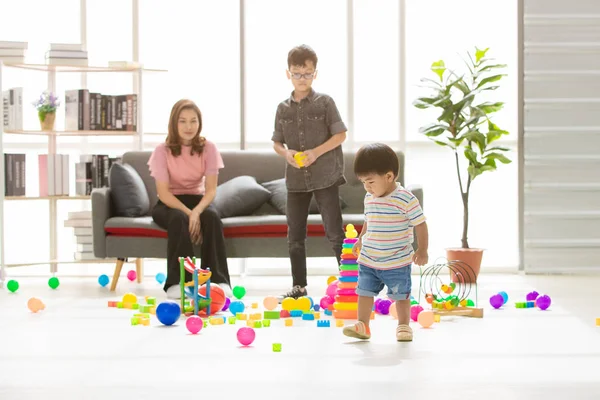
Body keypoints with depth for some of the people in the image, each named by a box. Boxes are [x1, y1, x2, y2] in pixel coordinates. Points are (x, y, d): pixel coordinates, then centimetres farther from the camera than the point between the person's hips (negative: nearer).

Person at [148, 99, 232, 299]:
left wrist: (196, 211, -31)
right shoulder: (162, 151, -12)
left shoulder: (208, 148, -7)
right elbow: (163, 193, -16)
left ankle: (218, 280, -29)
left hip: (197, 200, 2)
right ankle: (177, 282, -32)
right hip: (169, 204, -2)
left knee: (212, 217, -31)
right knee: (179, 219, -35)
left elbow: (211, 189, -12)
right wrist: (188, 213, -30)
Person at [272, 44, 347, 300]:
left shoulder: (325, 102, -3)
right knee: (295, 236, 8)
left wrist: (316, 152, -17)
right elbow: (276, 142, 13)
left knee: (335, 232, -4)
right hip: (296, 179, 4)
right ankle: (299, 286, 18)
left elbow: (340, 135, -5)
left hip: (325, 177, -4)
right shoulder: (283, 108, 7)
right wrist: (286, 153, -9)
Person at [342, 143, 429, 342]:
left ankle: (403, 325, 22)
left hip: (397, 262, -5)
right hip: (368, 260, 5)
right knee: (364, 292, 4)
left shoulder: (405, 199, -17)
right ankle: (362, 325, 10)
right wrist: (361, 239, 18)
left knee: (400, 294, 8)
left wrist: (422, 250, -14)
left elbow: (420, 224, -13)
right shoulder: (369, 198, 2)